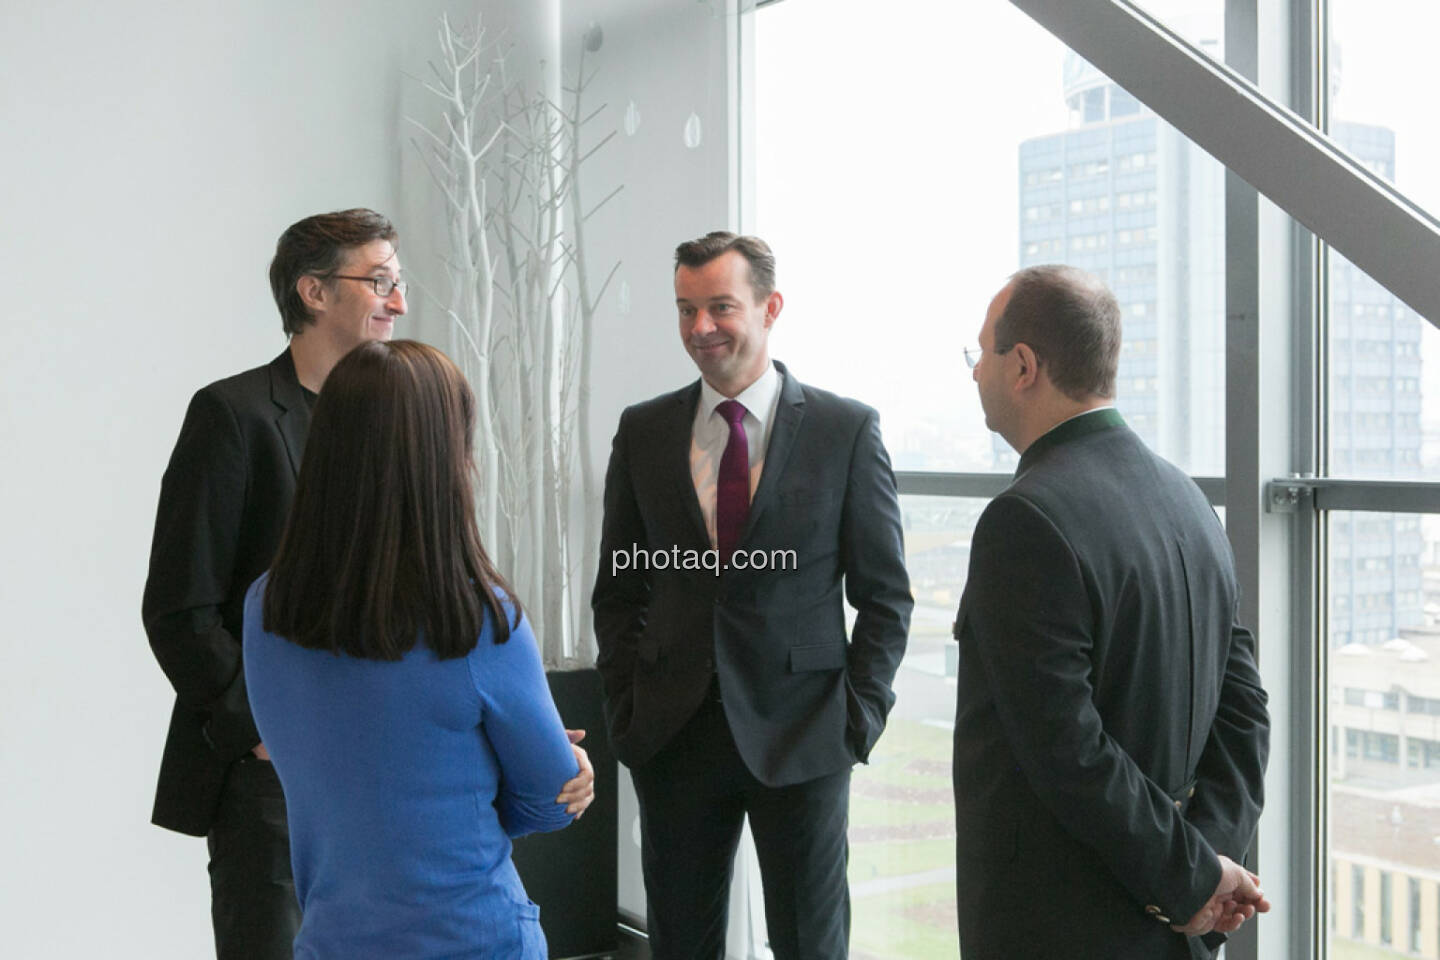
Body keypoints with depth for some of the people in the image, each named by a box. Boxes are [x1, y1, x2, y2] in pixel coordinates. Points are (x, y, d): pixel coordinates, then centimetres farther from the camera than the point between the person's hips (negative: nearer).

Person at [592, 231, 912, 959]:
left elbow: (883, 594, 0)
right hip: (674, 732, 3)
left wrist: (859, 716, -7)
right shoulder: (643, 432, 5)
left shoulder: (846, 430, -3)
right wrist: (625, 709, 1)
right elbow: (618, 591, 9)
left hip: (802, 735, -2)